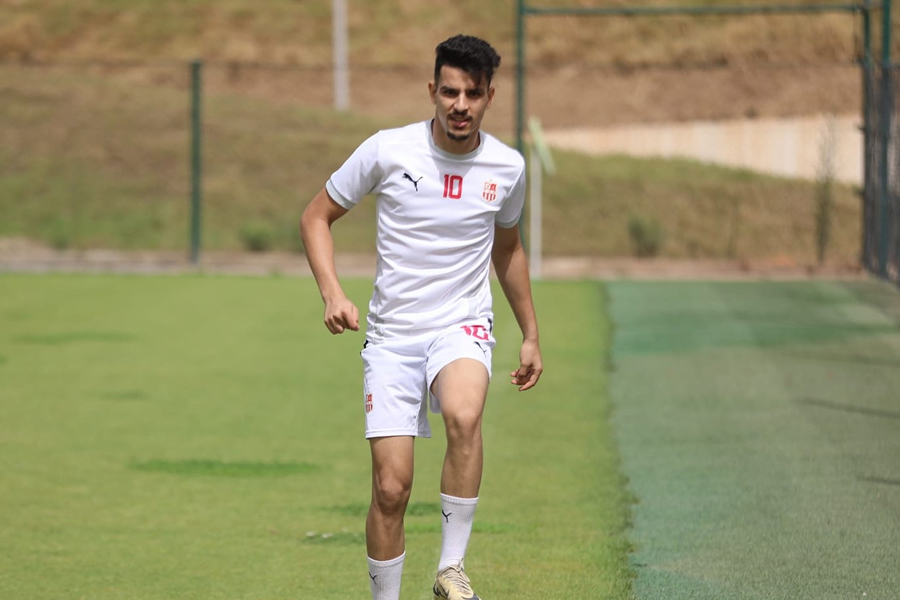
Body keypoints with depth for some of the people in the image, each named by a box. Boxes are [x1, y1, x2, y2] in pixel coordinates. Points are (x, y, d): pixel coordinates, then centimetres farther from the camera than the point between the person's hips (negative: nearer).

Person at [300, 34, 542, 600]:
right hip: (392, 335, 0)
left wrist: (531, 335, 24)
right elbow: (317, 217, 4)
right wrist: (333, 293, -11)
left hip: (463, 326, 0)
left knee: (464, 415, -34)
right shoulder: (387, 150, -7)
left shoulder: (507, 167, 1)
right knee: (392, 488, -8)